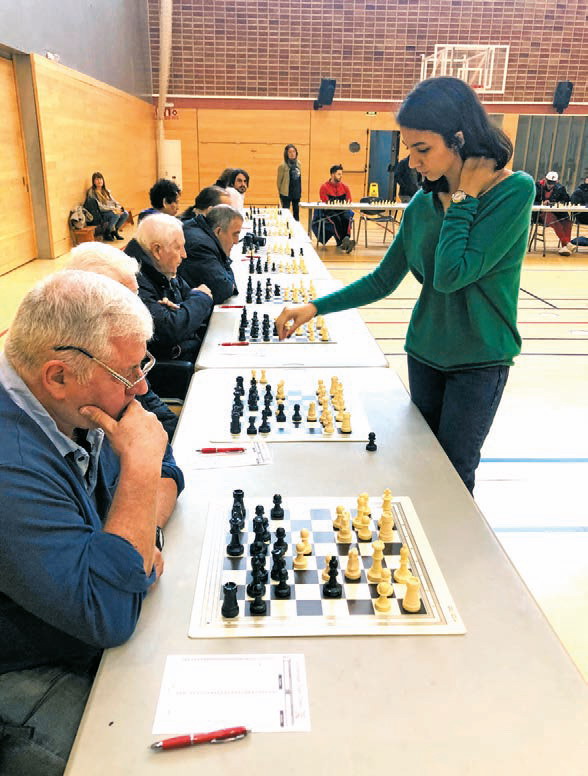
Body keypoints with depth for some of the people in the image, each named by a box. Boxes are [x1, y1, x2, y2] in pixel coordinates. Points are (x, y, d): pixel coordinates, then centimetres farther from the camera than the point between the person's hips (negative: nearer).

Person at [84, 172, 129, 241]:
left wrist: (119, 208, -9)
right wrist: (114, 209, -23)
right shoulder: (91, 192, -8)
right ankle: (106, 233, -12)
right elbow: (100, 207, -17)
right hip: (100, 216, -7)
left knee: (125, 214, -17)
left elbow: (114, 201, 14)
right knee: (116, 215, -33)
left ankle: (114, 230, 5)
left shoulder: (106, 191, 16)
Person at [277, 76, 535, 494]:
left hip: (480, 360, -5)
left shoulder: (514, 191, -17)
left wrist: (464, 198, -19)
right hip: (425, 353, 5)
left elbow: (451, 276, -26)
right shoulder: (424, 202, 0)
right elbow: (384, 279, 4)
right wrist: (314, 308, -3)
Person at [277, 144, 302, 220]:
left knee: (296, 212, 15)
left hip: (297, 193, 6)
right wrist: (280, 192, 0)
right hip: (286, 194, -6)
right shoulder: (283, 165, -12)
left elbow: (300, 178, 12)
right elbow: (279, 180, -5)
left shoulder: (298, 163, 5)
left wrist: (300, 191, 11)